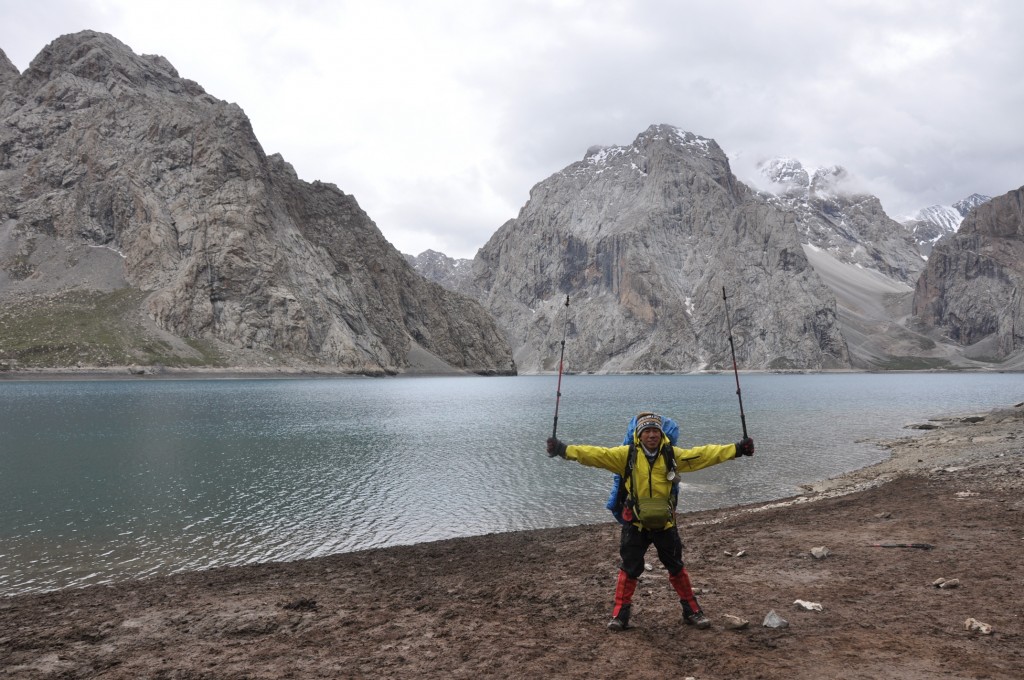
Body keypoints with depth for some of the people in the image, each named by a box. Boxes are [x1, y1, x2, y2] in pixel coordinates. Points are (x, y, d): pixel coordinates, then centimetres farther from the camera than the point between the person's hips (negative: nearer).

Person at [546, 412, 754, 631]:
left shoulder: (672, 455, -3)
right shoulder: (627, 455, -8)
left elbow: (704, 454, -3)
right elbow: (596, 454, -17)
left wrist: (736, 449, -9)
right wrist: (564, 449, -27)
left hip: (665, 522, 1)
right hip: (635, 522, -1)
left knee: (676, 567, 13)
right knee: (629, 568, 6)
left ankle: (692, 611, 28)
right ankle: (620, 613, 18)